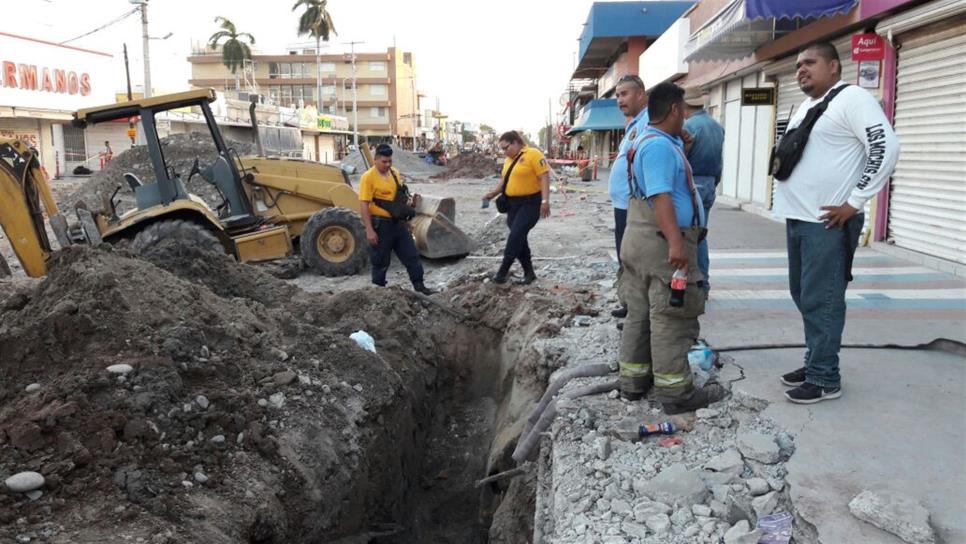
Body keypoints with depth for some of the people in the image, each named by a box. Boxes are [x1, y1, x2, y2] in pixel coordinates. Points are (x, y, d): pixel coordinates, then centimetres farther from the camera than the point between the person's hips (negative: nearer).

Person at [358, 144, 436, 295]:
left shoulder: (395, 173, 8)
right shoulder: (368, 177, -13)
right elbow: (364, 205, -17)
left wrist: (410, 202, 2)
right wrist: (369, 230, -21)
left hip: (398, 222, 6)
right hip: (380, 224, -6)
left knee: (411, 255, 7)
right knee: (380, 261, 6)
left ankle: (419, 286, 16)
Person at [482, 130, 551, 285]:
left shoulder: (533, 154, -13)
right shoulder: (509, 159, 12)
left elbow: (544, 177, -17)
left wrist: (545, 201, -24)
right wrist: (494, 193, 8)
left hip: (530, 203, -8)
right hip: (513, 203, 9)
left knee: (515, 236, -12)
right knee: (519, 238, 8)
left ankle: (502, 272, -5)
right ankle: (529, 273, 19)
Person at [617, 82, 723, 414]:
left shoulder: (646, 141, 18)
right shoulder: (661, 146, -15)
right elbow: (660, 197, -28)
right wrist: (675, 242, -33)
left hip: (640, 240, 11)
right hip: (662, 244, -11)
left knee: (640, 313, 15)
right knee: (671, 318, -4)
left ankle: (633, 381, 23)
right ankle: (676, 392, 3)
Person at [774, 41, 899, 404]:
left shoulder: (851, 99, -9)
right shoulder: (807, 105, 18)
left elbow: (886, 147, -18)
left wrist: (855, 202, -18)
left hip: (828, 222, -9)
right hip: (797, 219, 9)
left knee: (821, 301, -6)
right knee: (803, 297, 15)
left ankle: (825, 379, 3)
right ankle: (815, 363, 27)